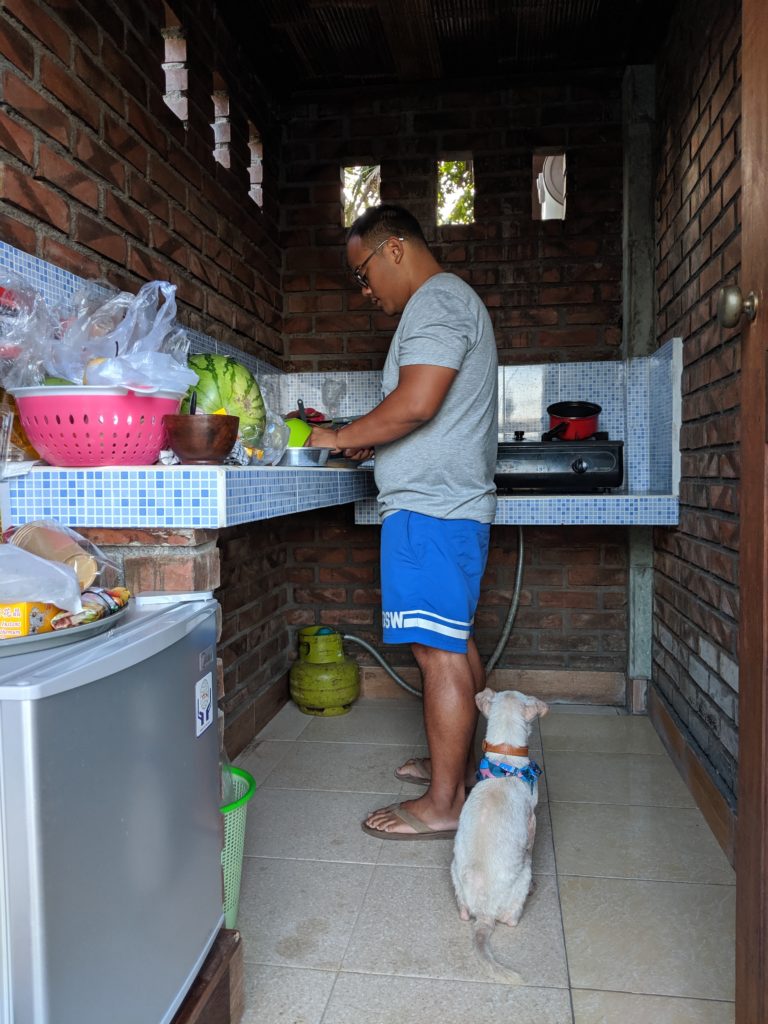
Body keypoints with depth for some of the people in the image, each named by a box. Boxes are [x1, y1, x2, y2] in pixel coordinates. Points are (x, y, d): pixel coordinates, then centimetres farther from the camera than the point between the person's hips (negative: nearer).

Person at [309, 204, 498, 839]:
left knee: (439, 650, -7)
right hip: (452, 502, 11)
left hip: (430, 507, -11)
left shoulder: (436, 300, -9)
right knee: (455, 644, 16)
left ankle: (443, 804, 3)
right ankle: (457, 763, 28)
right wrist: (373, 444, 16)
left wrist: (343, 437, -10)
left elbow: (415, 404, -23)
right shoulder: (450, 301, 24)